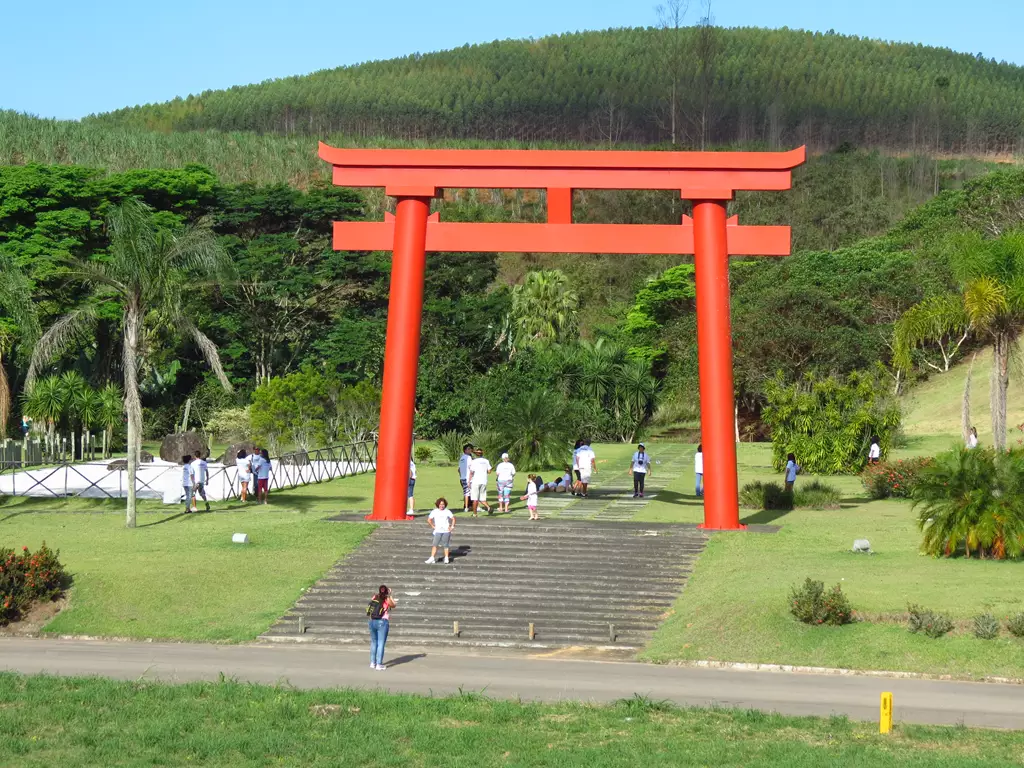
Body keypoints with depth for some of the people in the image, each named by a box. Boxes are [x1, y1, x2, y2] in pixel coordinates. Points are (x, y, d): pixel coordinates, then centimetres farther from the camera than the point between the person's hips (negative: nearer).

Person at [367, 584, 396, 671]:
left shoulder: (374, 597, 5)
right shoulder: (387, 599, -6)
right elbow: (393, 605, 14)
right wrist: (390, 595, 15)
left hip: (372, 622, 5)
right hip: (382, 622, -5)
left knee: (373, 642, 17)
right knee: (381, 644, -3)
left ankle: (372, 663, 22)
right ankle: (379, 665, -6)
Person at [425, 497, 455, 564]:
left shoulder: (447, 512, 2)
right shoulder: (434, 512, 1)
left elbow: (453, 519, 10)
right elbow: (429, 520, 7)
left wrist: (452, 527, 2)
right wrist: (433, 526, 0)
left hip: (446, 531, 0)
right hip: (438, 531, 0)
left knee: (446, 545, 4)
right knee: (435, 545, -7)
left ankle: (446, 558, 12)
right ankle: (432, 558, -8)